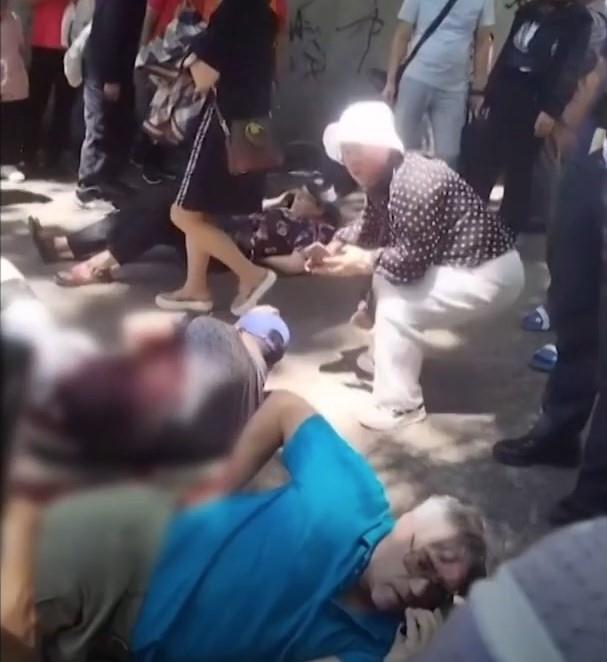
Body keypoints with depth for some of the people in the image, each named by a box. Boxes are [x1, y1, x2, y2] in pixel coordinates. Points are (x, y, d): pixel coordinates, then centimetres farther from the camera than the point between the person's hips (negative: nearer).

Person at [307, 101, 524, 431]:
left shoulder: (414, 185, -28)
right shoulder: (382, 179, 4)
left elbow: (411, 261, -28)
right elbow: (372, 228, 18)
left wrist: (363, 261, -14)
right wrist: (335, 246, 2)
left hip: (488, 276, -10)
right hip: (459, 262, 10)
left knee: (396, 309, -17)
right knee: (385, 277, 17)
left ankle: (399, 405, -4)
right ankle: (390, 353, 31)